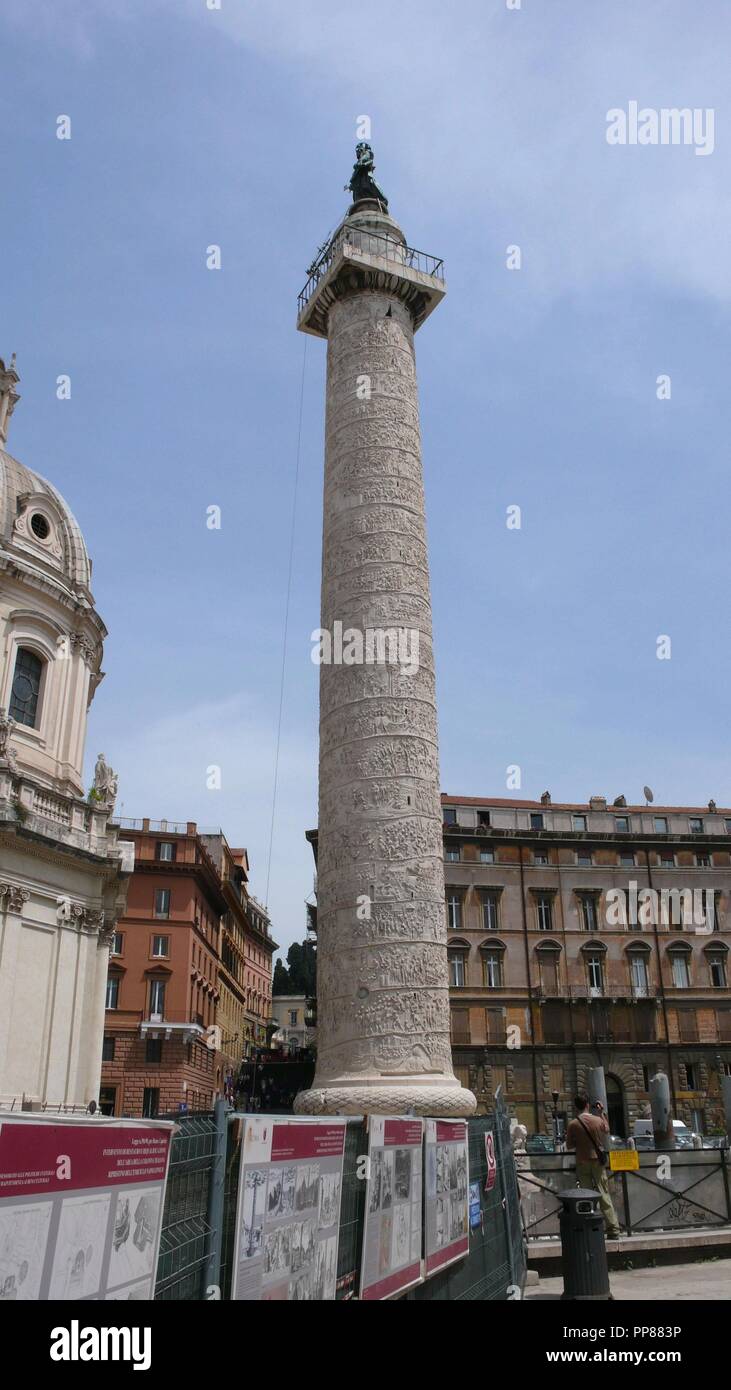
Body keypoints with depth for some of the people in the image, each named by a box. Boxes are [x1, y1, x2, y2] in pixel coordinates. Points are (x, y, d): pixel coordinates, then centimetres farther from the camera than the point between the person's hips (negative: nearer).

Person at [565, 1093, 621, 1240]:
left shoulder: (573, 1125, -10)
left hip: (582, 1163, -1)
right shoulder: (598, 1120, -5)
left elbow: (569, 1145, -1)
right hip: (597, 1161, 1)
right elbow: (607, 1130, 18)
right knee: (604, 1195, 6)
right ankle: (613, 1230, 5)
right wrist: (602, 1112, 23)